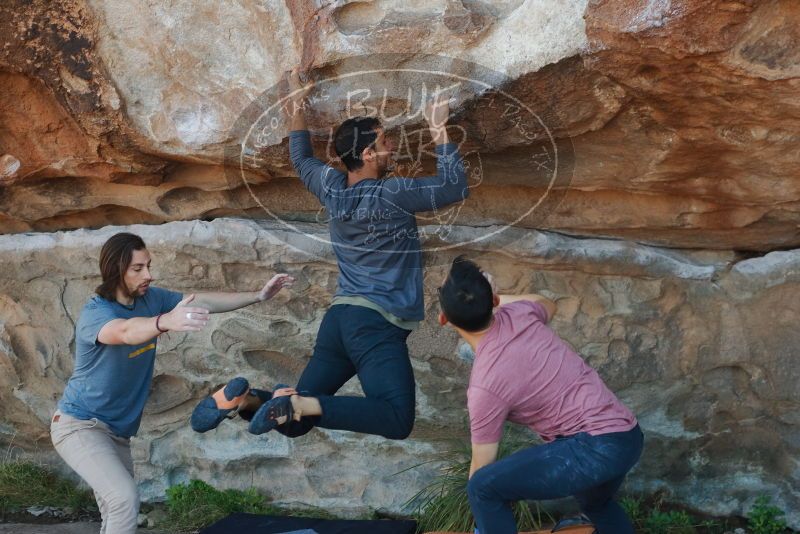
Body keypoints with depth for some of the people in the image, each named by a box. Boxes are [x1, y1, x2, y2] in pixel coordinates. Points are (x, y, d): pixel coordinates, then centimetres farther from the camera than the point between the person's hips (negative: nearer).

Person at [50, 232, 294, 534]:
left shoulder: (150, 298, -3)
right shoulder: (95, 313, -25)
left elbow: (203, 301, 3)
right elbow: (126, 331, -47)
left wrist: (258, 296, -4)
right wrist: (166, 322, -67)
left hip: (116, 431, 7)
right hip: (80, 425, -7)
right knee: (125, 500, -23)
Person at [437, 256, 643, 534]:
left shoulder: (484, 385, -14)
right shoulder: (519, 313, 1)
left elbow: (481, 467, -2)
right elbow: (548, 304, 30)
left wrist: (481, 506, 17)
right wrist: (495, 298, 36)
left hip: (594, 449, -9)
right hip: (627, 436, 9)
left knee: (484, 488, -10)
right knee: (596, 503, 38)